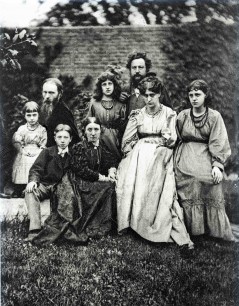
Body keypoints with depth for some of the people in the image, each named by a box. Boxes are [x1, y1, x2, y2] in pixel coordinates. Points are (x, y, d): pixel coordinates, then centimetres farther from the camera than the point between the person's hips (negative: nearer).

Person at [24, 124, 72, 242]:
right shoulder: (47, 152, 10)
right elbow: (36, 169, -1)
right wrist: (33, 180, -24)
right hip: (45, 186, 0)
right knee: (30, 190, -31)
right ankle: (34, 230, -41)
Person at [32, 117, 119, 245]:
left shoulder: (104, 146, 12)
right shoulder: (79, 147, -6)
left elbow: (112, 160, 13)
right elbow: (82, 170, -13)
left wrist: (111, 171, -11)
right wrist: (102, 178, -17)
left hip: (98, 182, 6)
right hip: (81, 183, -6)